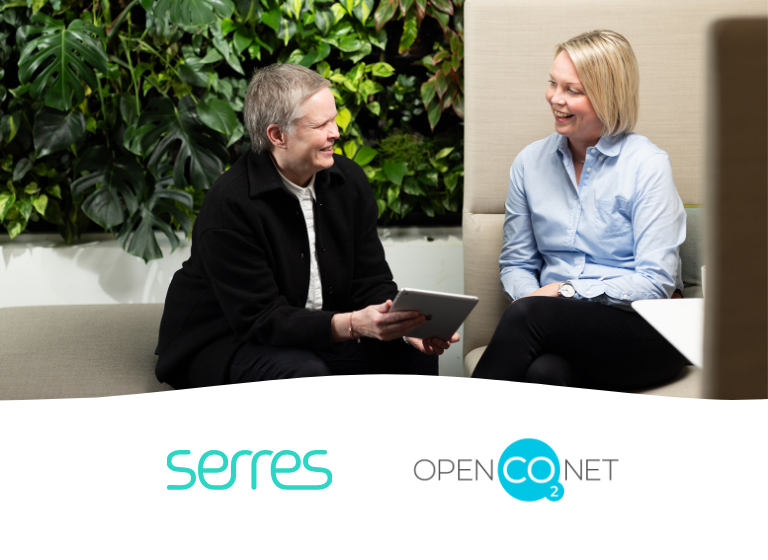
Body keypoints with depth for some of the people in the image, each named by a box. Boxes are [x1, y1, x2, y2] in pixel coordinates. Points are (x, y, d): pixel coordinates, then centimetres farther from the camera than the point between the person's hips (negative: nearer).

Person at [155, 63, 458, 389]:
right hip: (221, 346, -6)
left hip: (315, 340, 6)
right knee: (306, 374, -35)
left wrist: (409, 325, -23)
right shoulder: (229, 203, -22)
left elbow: (372, 283, 0)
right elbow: (260, 319, -25)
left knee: (416, 358, -16)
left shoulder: (348, 180, 0)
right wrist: (351, 324, -38)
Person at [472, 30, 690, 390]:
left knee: (527, 315, -32)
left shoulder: (647, 165, -3)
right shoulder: (530, 162, 12)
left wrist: (567, 290, -15)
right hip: (561, 327, 3)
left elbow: (656, 282, -9)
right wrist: (530, 296, -7)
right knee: (545, 372, -36)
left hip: (642, 328, -3)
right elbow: (516, 262, 16)